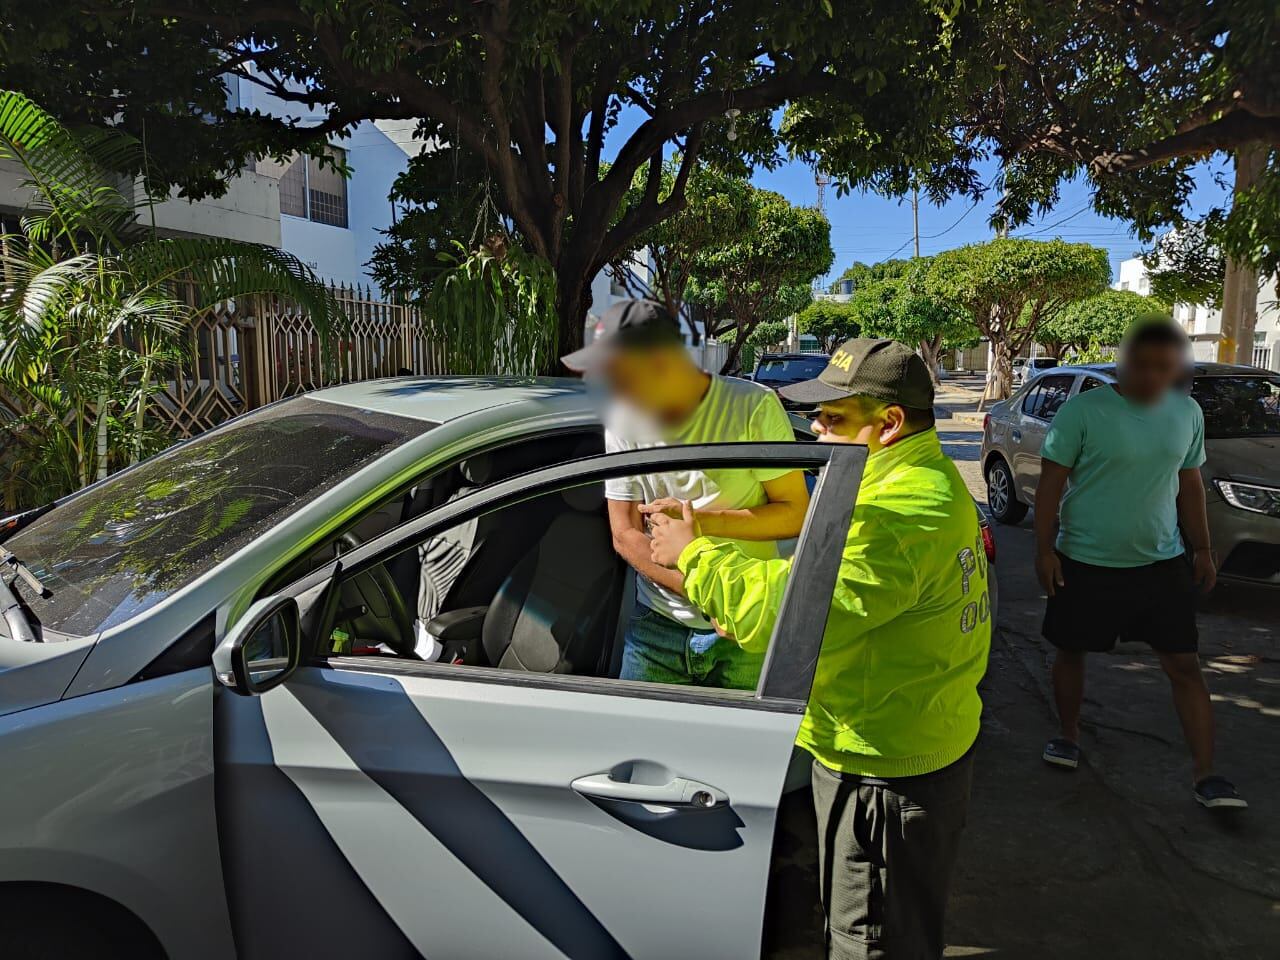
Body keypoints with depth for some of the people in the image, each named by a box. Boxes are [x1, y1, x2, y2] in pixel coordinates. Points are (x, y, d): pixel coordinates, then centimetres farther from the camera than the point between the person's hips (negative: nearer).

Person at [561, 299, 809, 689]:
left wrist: (700, 519, -23)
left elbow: (795, 514, -10)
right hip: (657, 626, 2)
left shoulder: (754, 406, -13)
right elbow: (625, 536, -3)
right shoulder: (623, 421, -3)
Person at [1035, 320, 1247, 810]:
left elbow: (1189, 484, 13)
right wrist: (1044, 547, -14)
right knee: (1071, 652, 11)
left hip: (1163, 563, 3)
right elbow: (1051, 482, -11)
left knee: (1184, 665, 2)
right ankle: (1068, 735, 33)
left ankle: (1205, 774, 12)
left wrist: (1203, 549, 12)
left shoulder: (1187, 413, 3)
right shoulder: (1083, 411, -13)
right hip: (1086, 562, -3)